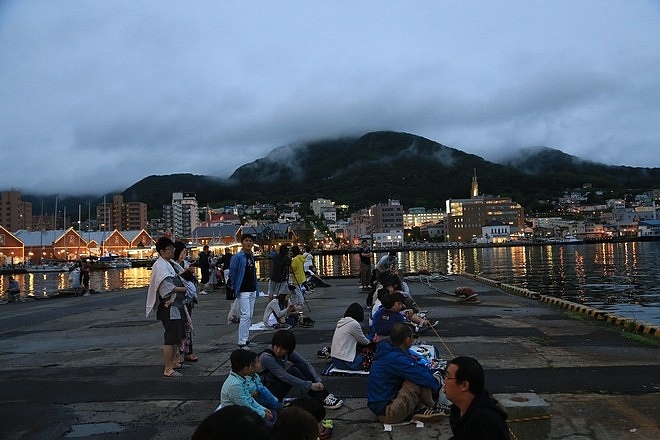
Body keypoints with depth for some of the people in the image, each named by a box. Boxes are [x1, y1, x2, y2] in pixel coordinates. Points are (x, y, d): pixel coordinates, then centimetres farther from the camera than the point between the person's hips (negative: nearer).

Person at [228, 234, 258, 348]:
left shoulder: (252, 256, 13)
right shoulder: (237, 256, -11)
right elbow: (232, 273, -8)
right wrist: (235, 288, -5)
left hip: (252, 290, 8)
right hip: (243, 291, -8)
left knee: (250, 316, 12)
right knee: (245, 315, -12)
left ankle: (246, 339, 23)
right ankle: (242, 342, -7)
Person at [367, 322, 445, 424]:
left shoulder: (388, 350, 4)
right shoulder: (395, 359, -25)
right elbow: (426, 379, -22)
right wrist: (436, 380, -2)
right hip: (387, 414, -10)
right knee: (417, 379, -18)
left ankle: (420, 408, -3)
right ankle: (431, 407, 6)